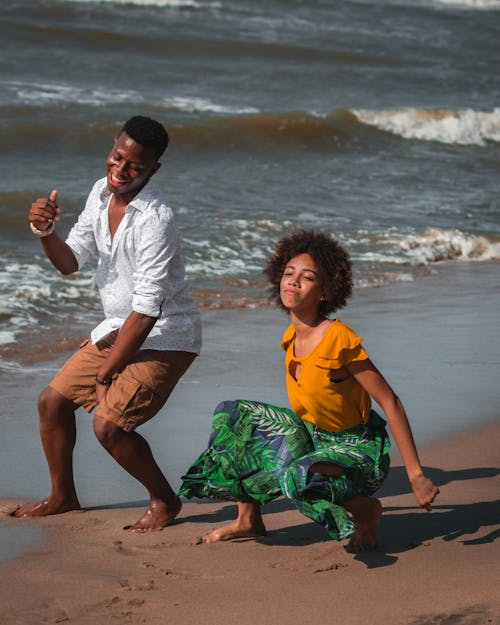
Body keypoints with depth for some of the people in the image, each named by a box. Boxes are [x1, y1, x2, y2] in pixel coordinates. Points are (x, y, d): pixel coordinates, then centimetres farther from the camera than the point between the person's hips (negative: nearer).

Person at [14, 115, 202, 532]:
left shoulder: (155, 219, -27)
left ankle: (165, 501, 5)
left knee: (109, 424, -19)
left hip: (165, 338, -8)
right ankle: (63, 497, 29)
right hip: (118, 328, 8)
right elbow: (71, 262, 6)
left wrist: (106, 373, -20)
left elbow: (147, 309, -26)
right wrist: (46, 233, -16)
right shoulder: (101, 194, -2)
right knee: (53, 399, 8)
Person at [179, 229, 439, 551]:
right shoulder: (292, 336, -2)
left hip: (356, 449, -8)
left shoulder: (340, 339, -24)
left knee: (299, 478, -37)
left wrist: (416, 474, -22)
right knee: (232, 414, 5)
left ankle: (367, 509, -7)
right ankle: (250, 520, 13)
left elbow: (391, 403, -21)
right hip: (312, 436, 8)